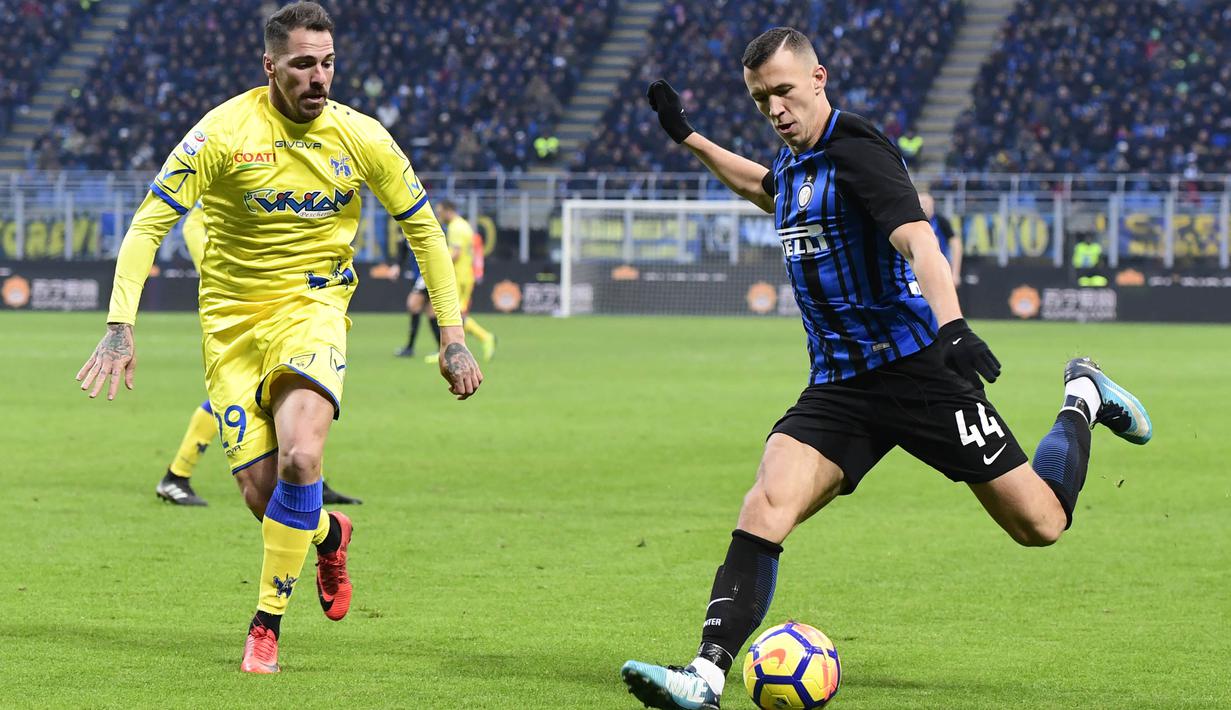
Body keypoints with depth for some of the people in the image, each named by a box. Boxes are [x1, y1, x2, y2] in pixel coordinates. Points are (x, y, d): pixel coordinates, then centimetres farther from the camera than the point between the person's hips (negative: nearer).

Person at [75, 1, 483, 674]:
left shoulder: (362, 137, -6)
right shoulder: (225, 131, -13)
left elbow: (423, 228, 7)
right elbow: (148, 224, -11)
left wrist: (452, 335, 4)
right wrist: (120, 328, -21)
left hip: (313, 304, 0)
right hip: (231, 319, 0)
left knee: (301, 456, -26)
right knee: (261, 493, -5)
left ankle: (266, 622, -10)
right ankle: (327, 533, 33)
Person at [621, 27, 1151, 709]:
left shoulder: (856, 151, -14)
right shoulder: (794, 162, 12)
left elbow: (919, 243, -30)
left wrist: (951, 326, -46)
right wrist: (687, 136, 41)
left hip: (917, 367, -7)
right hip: (838, 388, 7)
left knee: (1040, 523, -2)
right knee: (764, 508, -18)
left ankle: (1083, 400, 28)